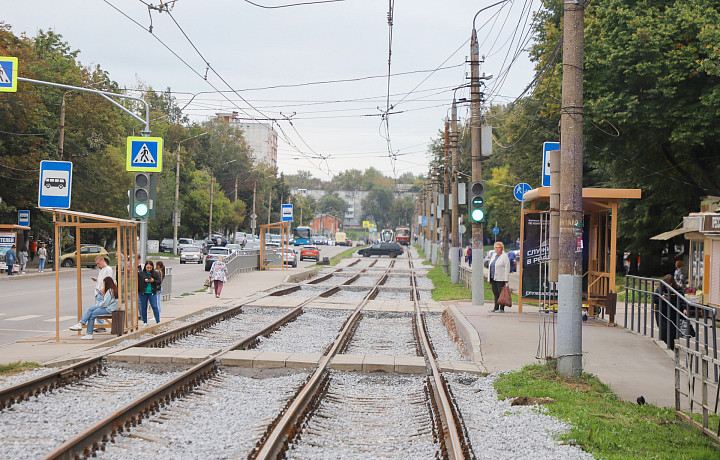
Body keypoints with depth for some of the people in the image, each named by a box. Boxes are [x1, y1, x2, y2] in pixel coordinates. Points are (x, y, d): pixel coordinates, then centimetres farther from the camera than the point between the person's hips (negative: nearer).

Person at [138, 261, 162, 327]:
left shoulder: (155, 273, 3)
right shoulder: (140, 273, -2)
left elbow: (159, 282, 4)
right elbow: (138, 282, -5)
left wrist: (153, 281, -13)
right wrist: (145, 280, -17)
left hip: (152, 292, 0)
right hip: (143, 292, 0)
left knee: (155, 307, -6)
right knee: (143, 307, 7)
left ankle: (158, 321, -5)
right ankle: (145, 322, 17)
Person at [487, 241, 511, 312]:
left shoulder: (504, 256, -5)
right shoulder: (493, 256, 17)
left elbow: (507, 268, -10)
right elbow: (490, 267, 20)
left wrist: (506, 280, -16)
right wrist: (489, 279, 15)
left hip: (500, 279, -7)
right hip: (493, 278, 7)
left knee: (501, 293, -5)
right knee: (495, 293, 9)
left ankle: (501, 308, -2)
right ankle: (496, 308, 13)